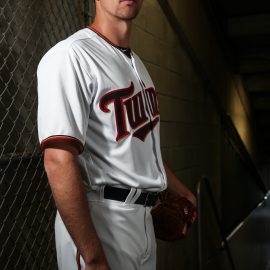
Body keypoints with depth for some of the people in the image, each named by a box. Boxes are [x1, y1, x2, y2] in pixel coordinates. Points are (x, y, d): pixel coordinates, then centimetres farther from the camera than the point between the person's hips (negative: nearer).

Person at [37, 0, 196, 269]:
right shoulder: (70, 55, -15)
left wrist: (179, 189, 26)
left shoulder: (136, 63, 13)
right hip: (100, 217, -8)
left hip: (144, 216, 8)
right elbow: (59, 161, -23)